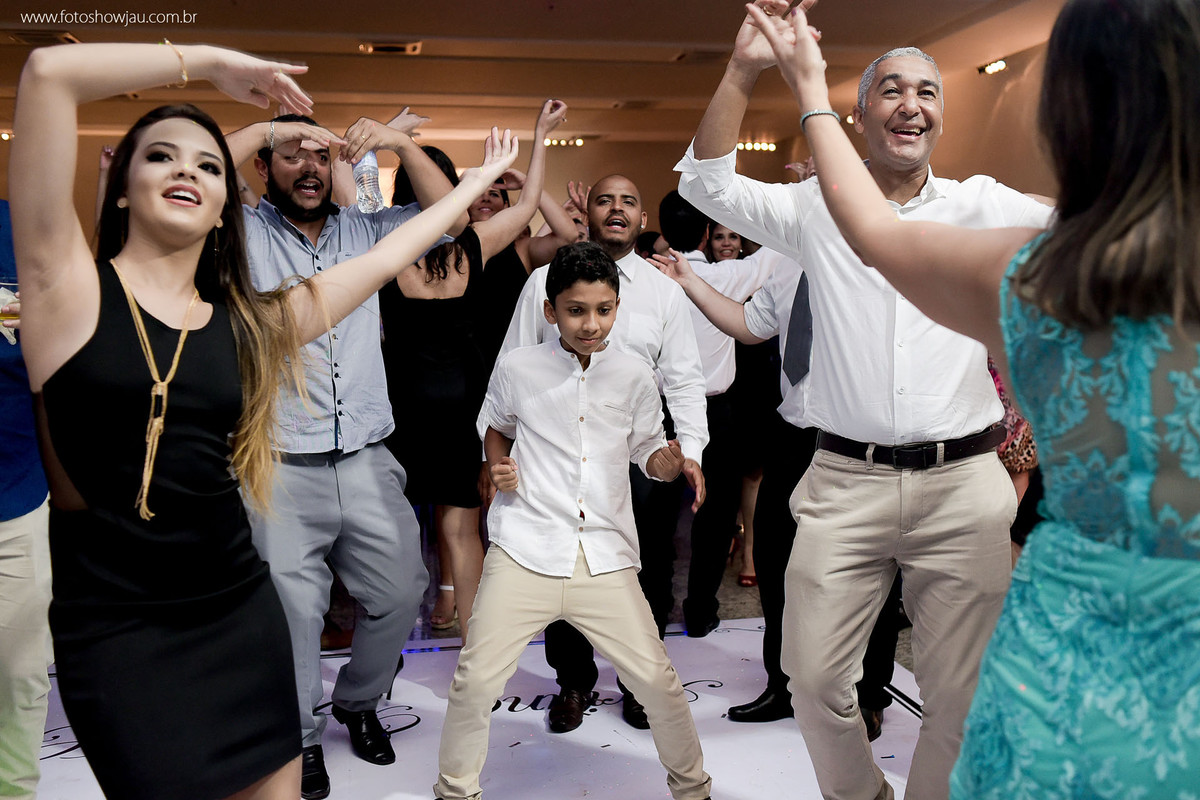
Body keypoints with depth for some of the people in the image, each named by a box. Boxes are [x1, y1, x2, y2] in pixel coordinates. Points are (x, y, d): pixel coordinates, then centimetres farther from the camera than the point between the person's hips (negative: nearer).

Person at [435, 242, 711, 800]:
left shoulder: (634, 376, 5)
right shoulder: (517, 368, 3)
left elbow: (647, 449, 15)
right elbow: (495, 426, 21)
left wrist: (667, 462, -7)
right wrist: (498, 468, 2)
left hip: (606, 556, 1)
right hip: (525, 550, 0)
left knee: (656, 679, 0)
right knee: (476, 678, -3)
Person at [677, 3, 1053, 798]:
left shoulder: (981, 207, 6)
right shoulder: (816, 207, 6)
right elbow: (707, 183, -2)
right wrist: (745, 70, -12)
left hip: (963, 482, 1)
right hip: (846, 480, 0)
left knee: (959, 691, 7)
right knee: (814, 677, 5)